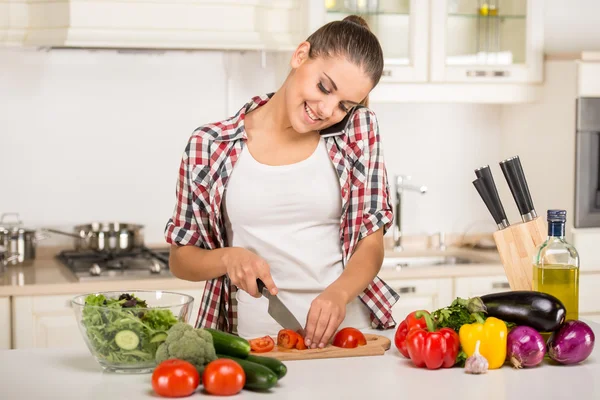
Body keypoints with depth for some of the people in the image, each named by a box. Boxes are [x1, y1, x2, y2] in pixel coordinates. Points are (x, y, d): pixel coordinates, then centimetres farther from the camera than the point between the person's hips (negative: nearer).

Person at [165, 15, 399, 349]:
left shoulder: (358, 131, 5)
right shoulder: (210, 147, 1)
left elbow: (371, 244, 4)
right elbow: (180, 259, 10)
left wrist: (339, 293, -16)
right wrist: (228, 257, -11)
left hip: (345, 332, 1)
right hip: (254, 342, 0)